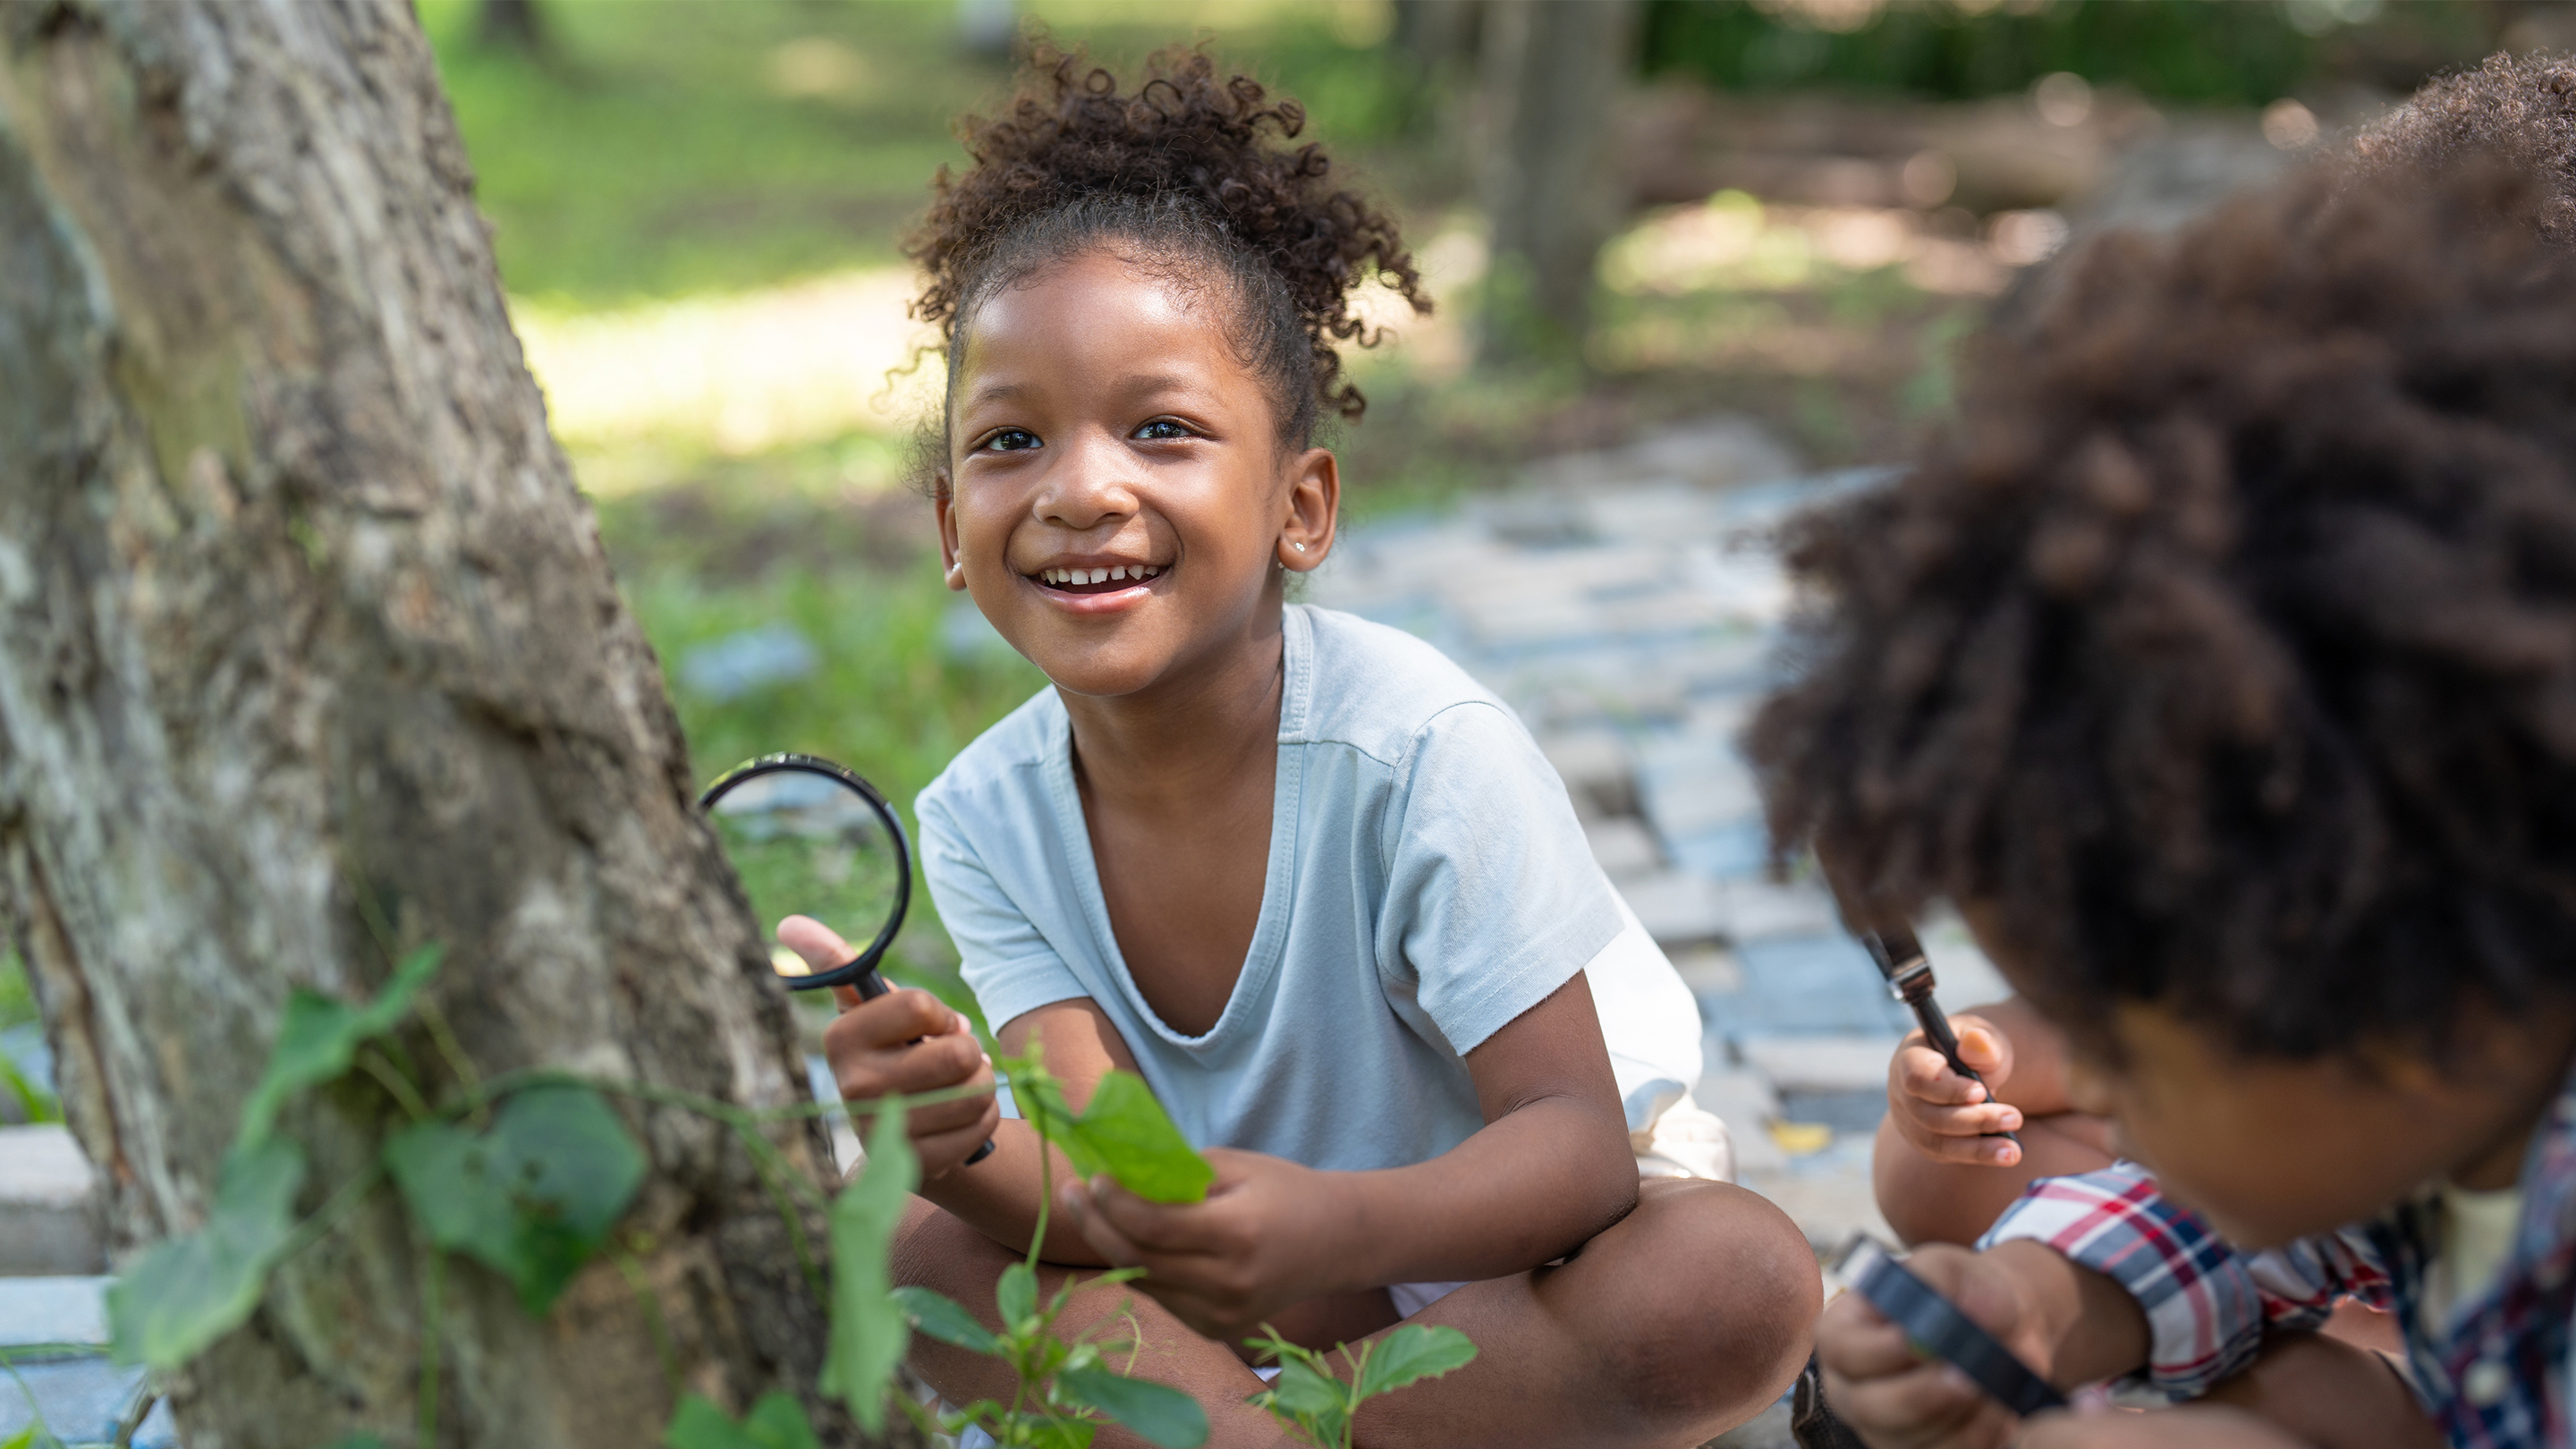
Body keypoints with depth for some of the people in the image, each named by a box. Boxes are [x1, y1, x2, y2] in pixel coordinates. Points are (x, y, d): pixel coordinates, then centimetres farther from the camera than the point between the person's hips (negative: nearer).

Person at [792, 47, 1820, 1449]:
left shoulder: (1422, 749, -26)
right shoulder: (985, 818, -13)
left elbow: (1575, 1143, -27)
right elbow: (1110, 1190, -20)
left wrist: (1335, 1227, -48)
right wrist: (960, 1147, -44)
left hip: (1541, 1248, -2)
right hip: (1264, 1278, 3)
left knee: (1746, 1282, -34)